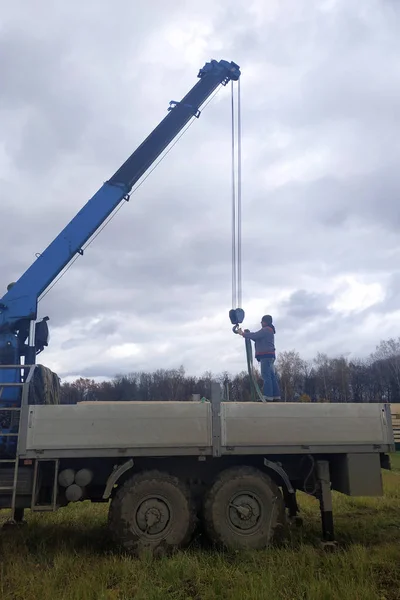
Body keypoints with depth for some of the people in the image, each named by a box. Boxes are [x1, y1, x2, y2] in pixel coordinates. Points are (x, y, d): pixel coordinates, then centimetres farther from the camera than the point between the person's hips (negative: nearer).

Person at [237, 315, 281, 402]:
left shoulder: (266, 330, -8)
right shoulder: (269, 330, 25)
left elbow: (255, 335, -16)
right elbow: (257, 338, 25)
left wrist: (243, 334, -5)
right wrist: (247, 334, 13)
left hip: (266, 355, -11)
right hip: (269, 355, 11)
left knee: (266, 376, -13)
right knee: (272, 376, 7)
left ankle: (268, 397, -16)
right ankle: (276, 396, 7)